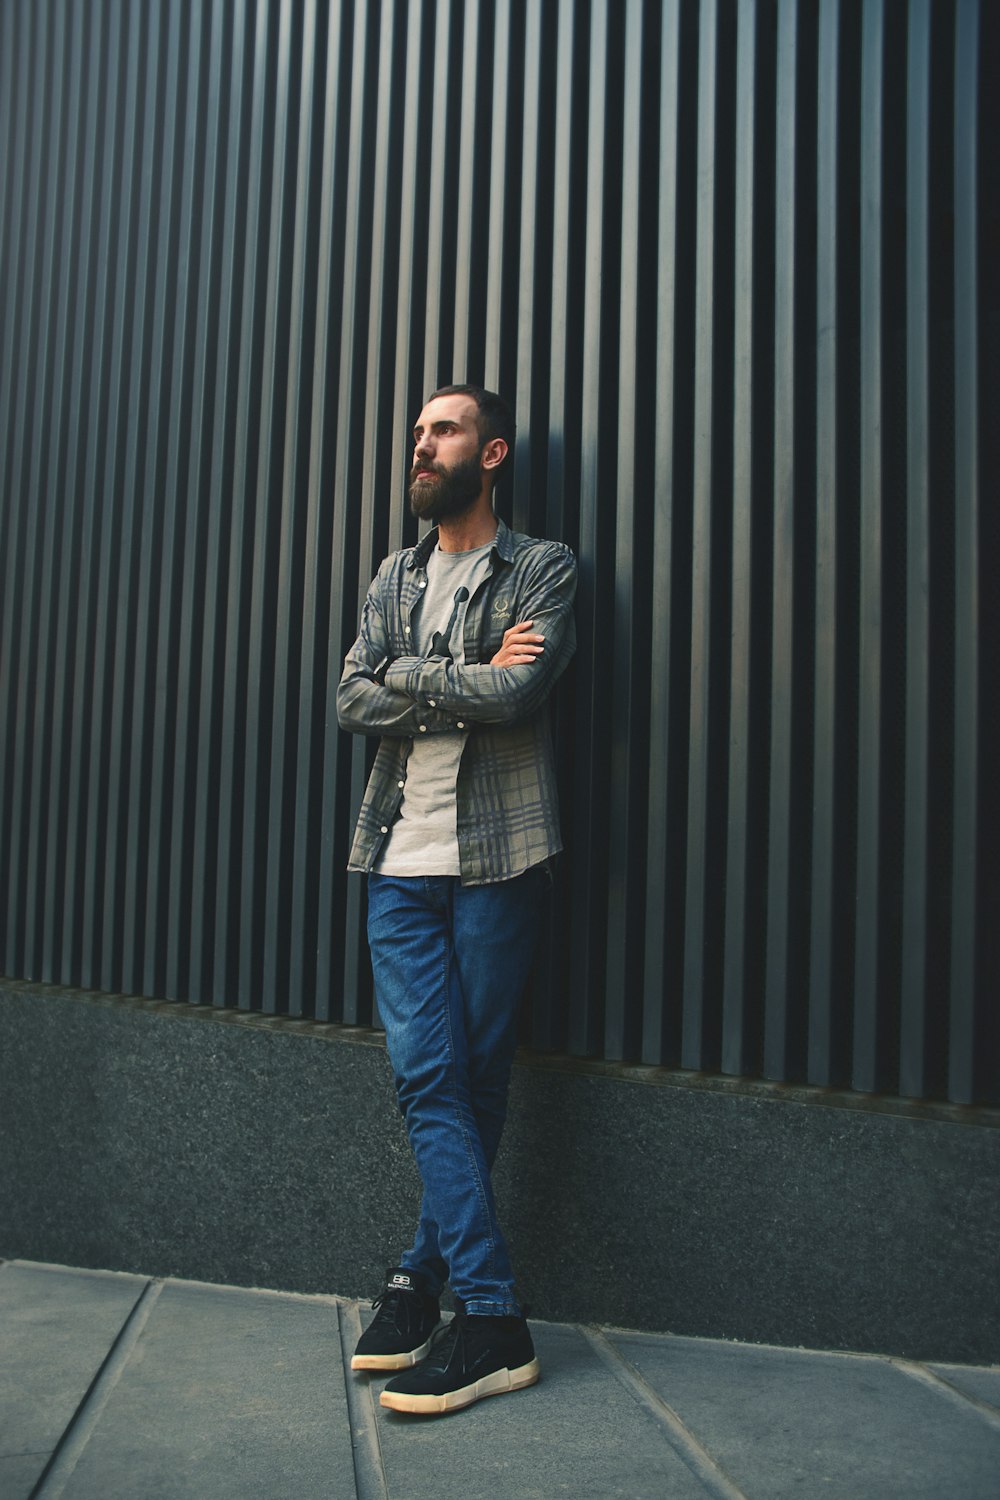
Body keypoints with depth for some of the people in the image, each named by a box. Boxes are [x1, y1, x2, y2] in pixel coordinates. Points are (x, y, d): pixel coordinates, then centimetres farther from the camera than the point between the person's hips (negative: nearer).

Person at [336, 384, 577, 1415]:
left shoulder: (543, 569, 3)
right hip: (404, 858, 4)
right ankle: (491, 1317, 10)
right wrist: (468, 682, -6)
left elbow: (515, 694, -14)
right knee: (424, 1075, 0)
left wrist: (406, 676, -4)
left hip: (498, 855, -4)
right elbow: (352, 702, 4)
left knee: (475, 1078, 3)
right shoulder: (394, 578, 18)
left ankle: (425, 1276, 16)